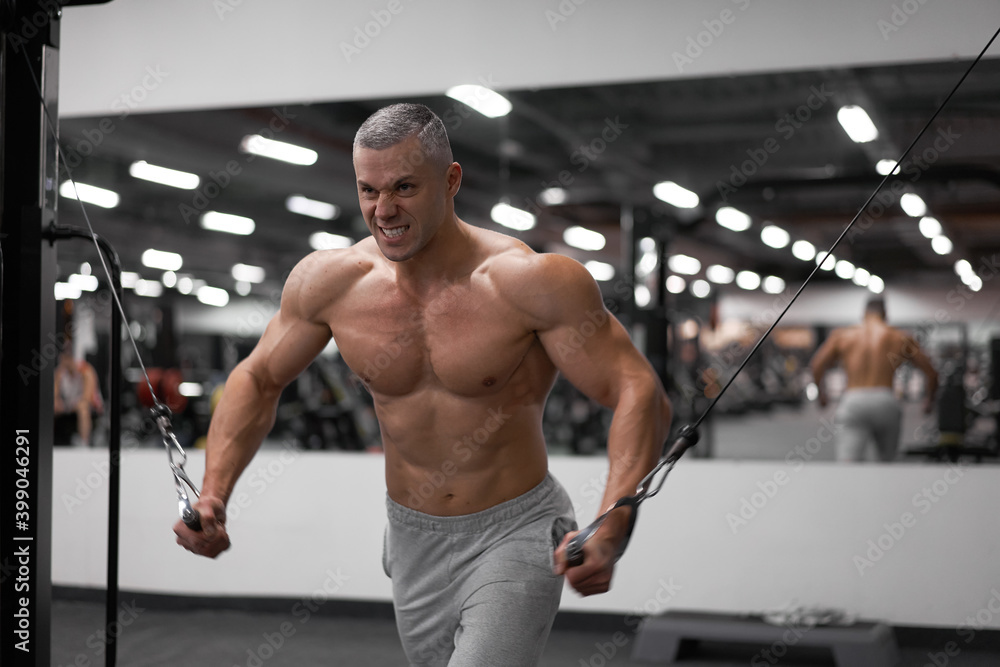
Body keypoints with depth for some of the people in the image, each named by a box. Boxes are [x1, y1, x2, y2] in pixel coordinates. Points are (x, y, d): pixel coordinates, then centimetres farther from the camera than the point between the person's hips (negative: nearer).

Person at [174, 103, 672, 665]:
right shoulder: (330, 282, -8)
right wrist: (213, 494, -7)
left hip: (515, 533, -5)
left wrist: (611, 529, -38)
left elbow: (640, 394, -23)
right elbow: (258, 379, 7)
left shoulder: (530, 282, -21)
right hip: (413, 538, 5)